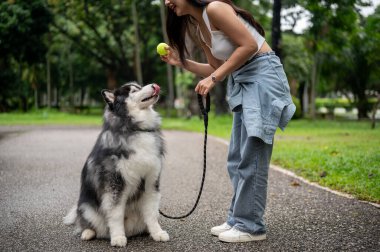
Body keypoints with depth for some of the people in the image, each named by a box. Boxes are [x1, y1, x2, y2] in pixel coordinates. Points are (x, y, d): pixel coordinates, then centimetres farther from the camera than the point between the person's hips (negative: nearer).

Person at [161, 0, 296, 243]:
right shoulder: (200, 29, 13)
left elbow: (249, 45, -19)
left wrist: (213, 79, -18)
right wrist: (181, 62, 9)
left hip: (263, 74, -10)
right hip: (242, 81, 10)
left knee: (251, 156, -8)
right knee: (238, 158, 10)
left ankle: (251, 226, 0)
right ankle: (239, 219, 18)